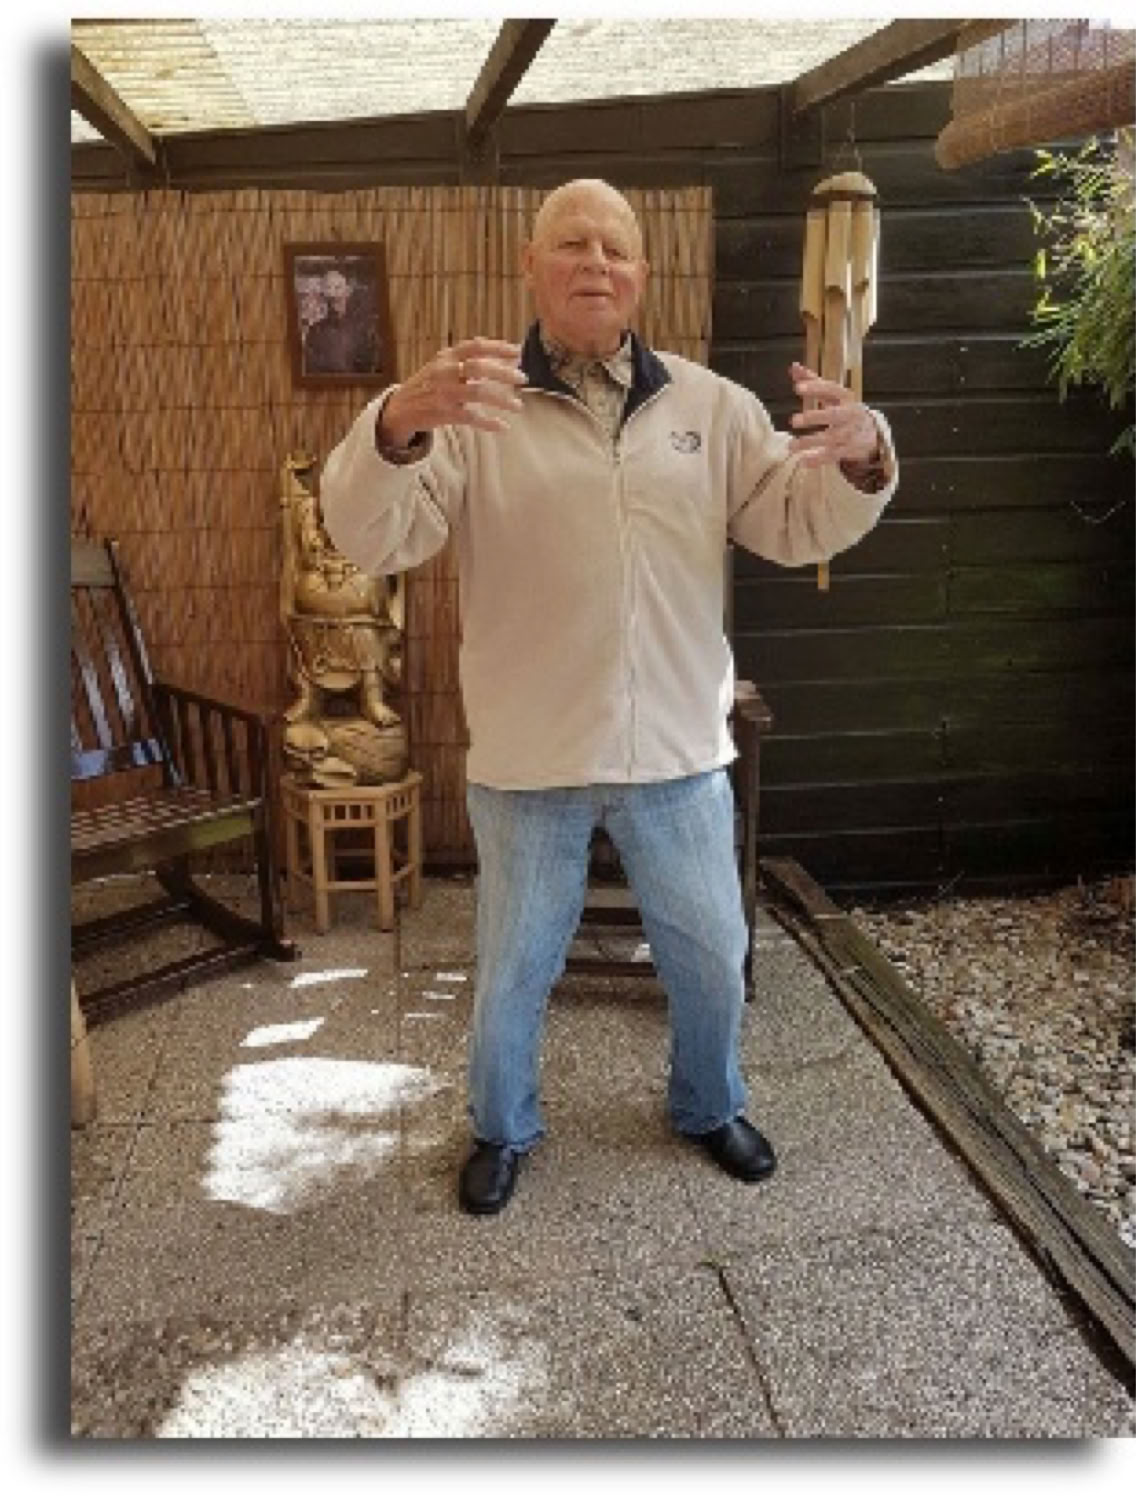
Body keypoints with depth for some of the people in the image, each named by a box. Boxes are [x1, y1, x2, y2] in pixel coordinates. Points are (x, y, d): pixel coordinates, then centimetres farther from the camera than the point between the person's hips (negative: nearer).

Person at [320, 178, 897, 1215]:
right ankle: (503, 1130, 42)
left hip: (679, 752, 3)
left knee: (711, 955, 19)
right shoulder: (475, 406, -6)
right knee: (514, 968, 15)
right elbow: (375, 541, -17)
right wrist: (398, 425, -38)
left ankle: (709, 1108, 47)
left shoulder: (710, 405, 4)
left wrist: (862, 457, -19)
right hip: (528, 756, -2)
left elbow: (799, 526, 3)